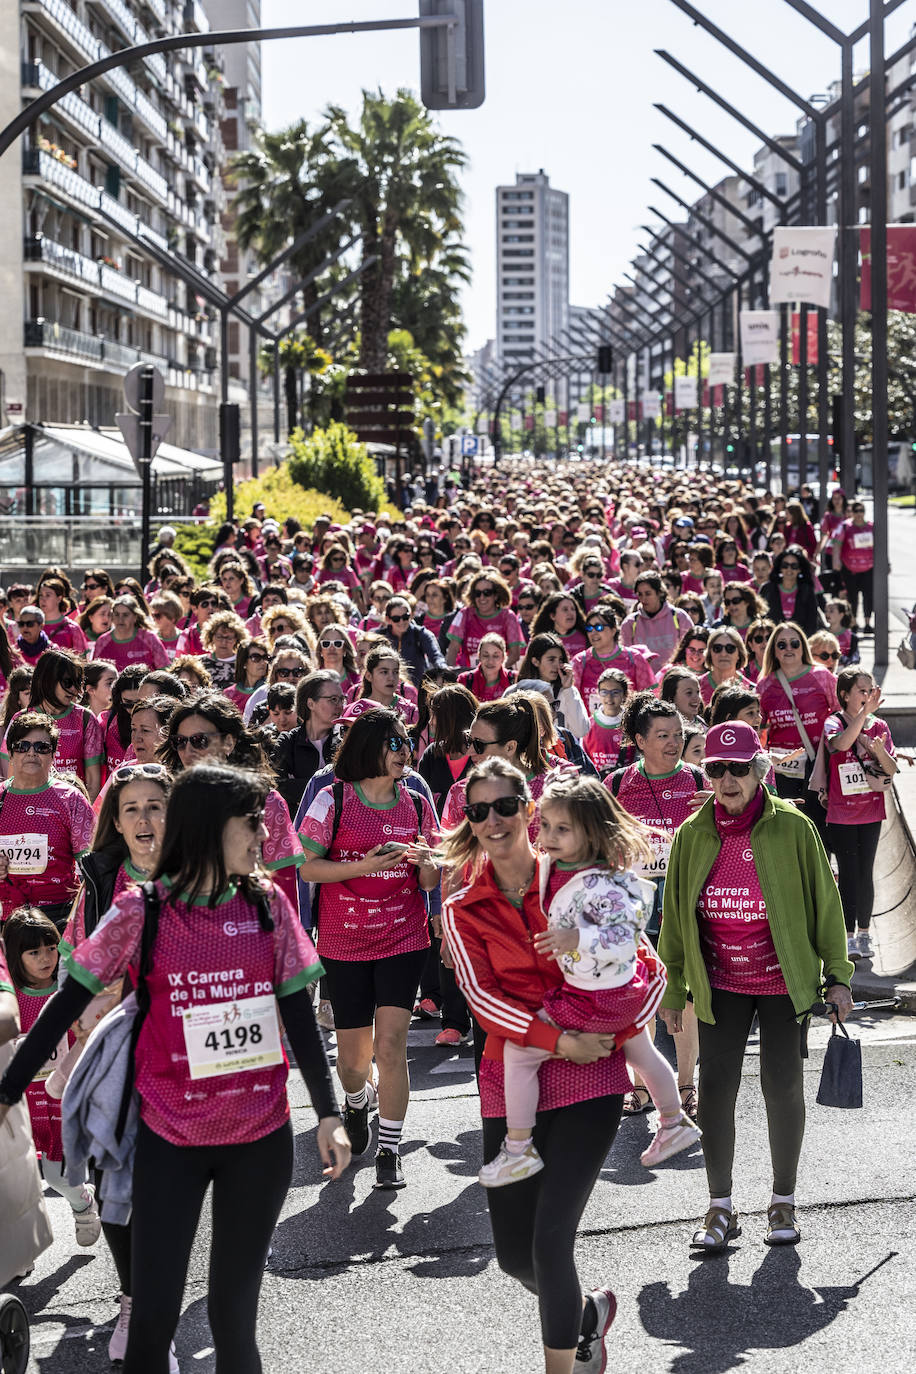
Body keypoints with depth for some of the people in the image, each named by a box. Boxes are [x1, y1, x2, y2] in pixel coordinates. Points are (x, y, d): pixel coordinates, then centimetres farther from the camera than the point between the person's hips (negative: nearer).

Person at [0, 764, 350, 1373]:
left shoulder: (268, 904, 1)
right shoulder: (143, 912, -6)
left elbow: (299, 1012, 6)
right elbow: (68, 1003, -2)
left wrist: (329, 1114, 4)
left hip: (262, 1138, 2)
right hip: (171, 1140, -2)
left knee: (234, 1309, 9)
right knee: (153, 1314, -2)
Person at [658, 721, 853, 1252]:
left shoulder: (792, 827, -9)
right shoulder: (693, 834, -2)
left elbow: (824, 901, -1)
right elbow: (676, 914, 7)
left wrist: (837, 974, 0)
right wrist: (674, 988, 9)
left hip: (784, 981, -2)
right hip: (720, 985, 2)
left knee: (783, 1087, 3)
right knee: (716, 1088, -1)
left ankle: (784, 1202, 22)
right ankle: (721, 1208, 13)